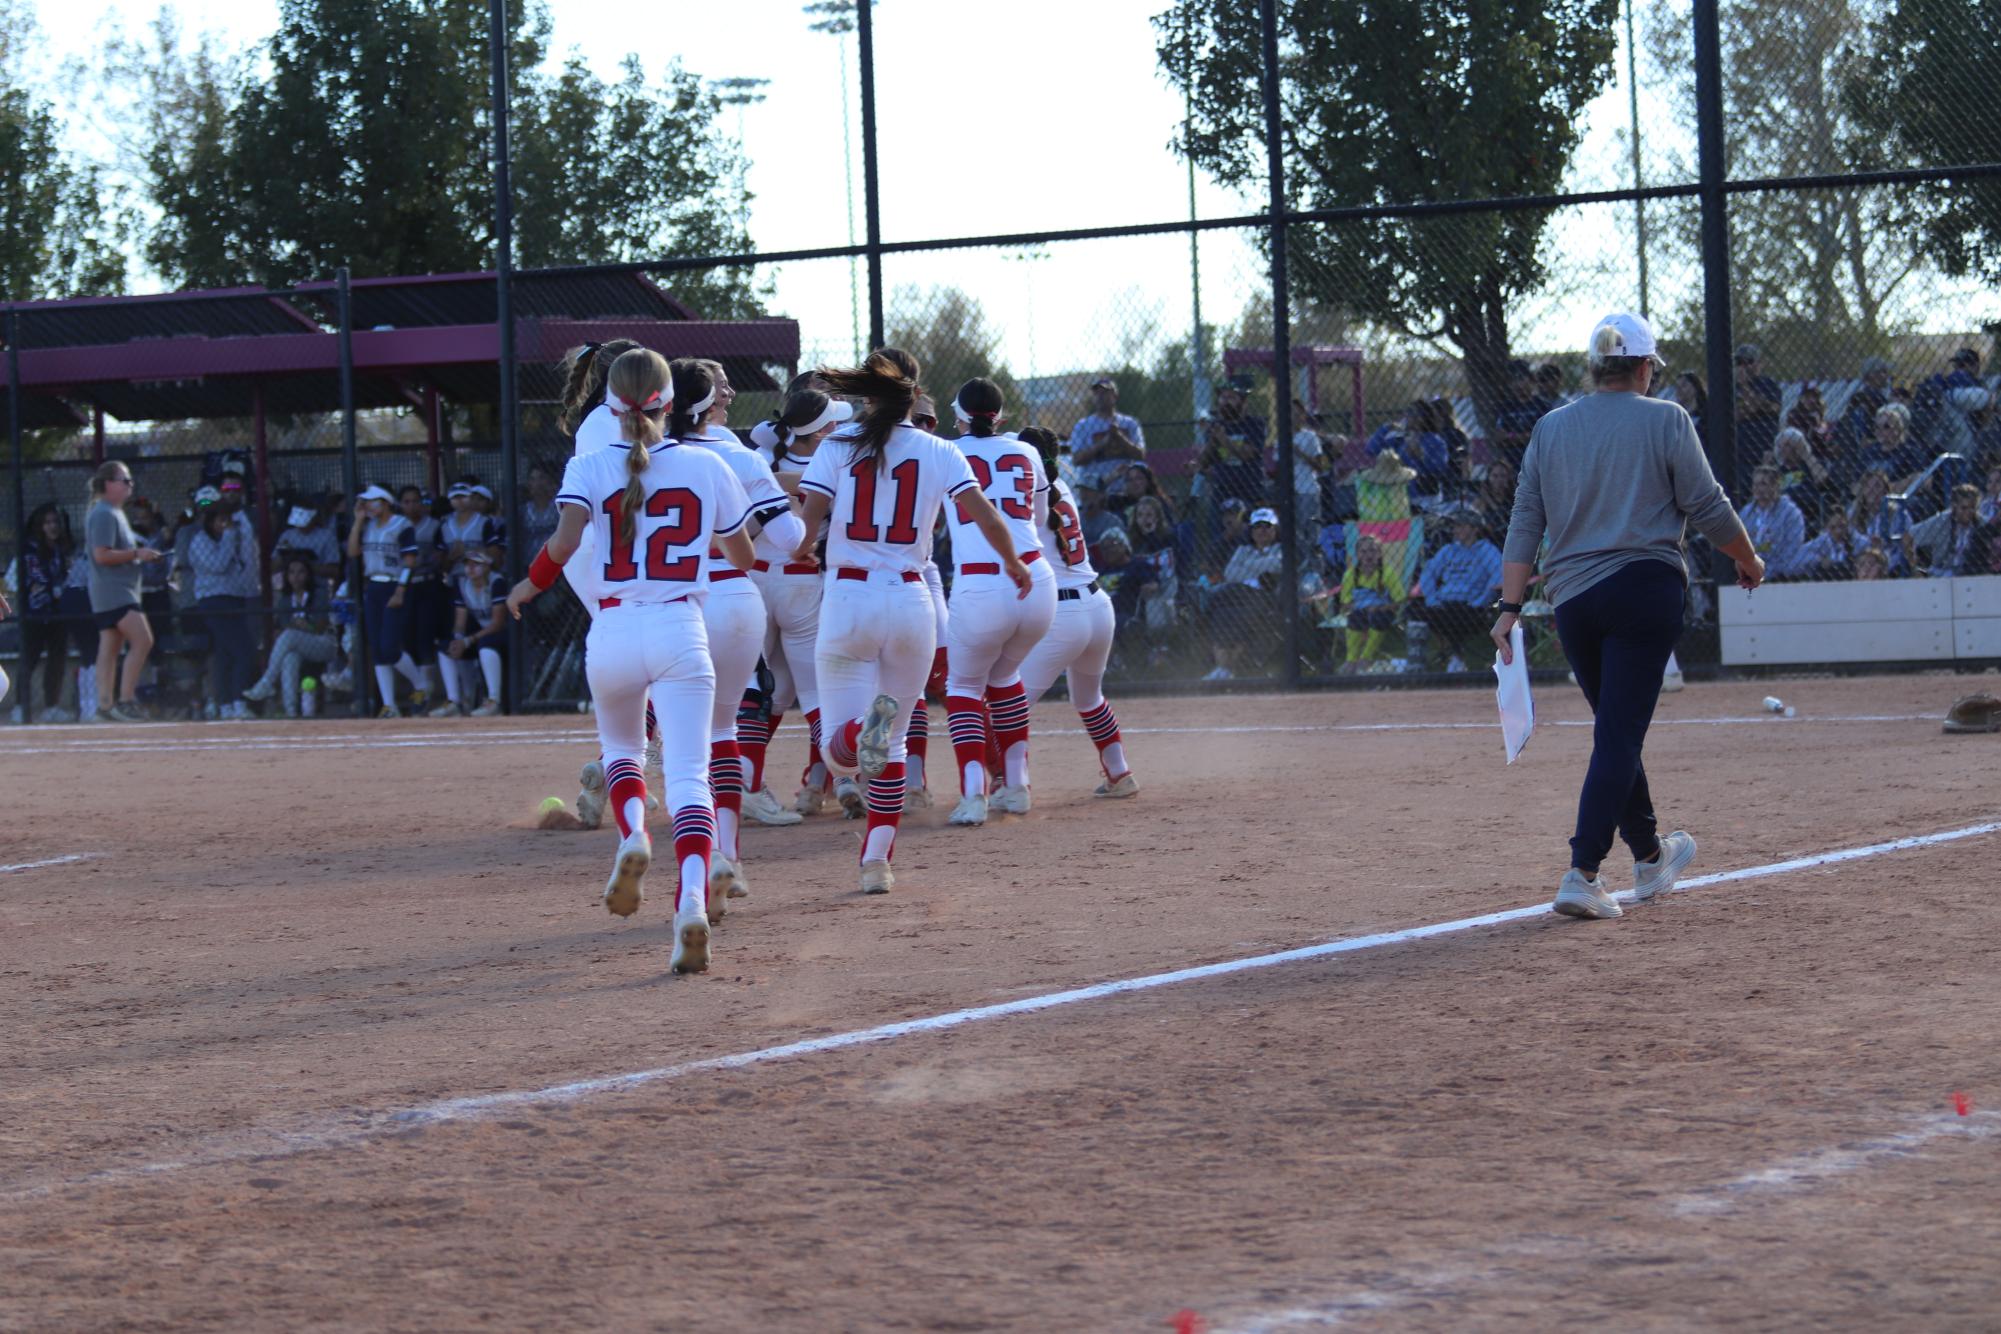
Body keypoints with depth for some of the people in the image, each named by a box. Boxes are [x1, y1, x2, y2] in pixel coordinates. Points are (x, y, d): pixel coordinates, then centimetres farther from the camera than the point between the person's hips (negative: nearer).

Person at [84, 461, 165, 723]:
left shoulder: (115, 513, 19)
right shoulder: (103, 514, -13)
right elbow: (102, 555, -21)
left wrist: (139, 553, 13)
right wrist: (136, 554, -17)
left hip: (120, 591, 11)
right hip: (113, 591, -11)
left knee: (110, 647, 8)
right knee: (142, 640, -16)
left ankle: (105, 703, 9)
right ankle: (125, 699, -17)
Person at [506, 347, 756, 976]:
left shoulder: (589, 467, 0)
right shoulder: (706, 466, 4)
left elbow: (563, 544, -16)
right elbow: (745, 558, 13)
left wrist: (529, 586, 3)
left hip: (613, 634, 1)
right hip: (681, 633, -1)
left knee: (621, 747, 28)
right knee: (688, 776, -6)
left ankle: (633, 834, -1)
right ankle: (692, 897, -28)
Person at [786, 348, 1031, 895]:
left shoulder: (838, 446, 2)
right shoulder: (939, 453, 4)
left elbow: (808, 522, -7)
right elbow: (986, 517, -3)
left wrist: (803, 550, 16)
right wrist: (1013, 564, 16)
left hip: (847, 600, -1)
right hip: (911, 600, 2)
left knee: (840, 754, -2)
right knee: (893, 742, 17)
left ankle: (866, 726, -37)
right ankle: (877, 861, 7)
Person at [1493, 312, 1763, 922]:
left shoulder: (1550, 428, 10)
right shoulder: (1665, 420, -2)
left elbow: (1524, 524, 7)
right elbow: (1707, 507, -2)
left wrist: (1511, 607, 6)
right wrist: (1749, 561, 14)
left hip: (1572, 598, 5)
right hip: (1646, 586, -4)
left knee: (1616, 729, 18)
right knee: (1620, 733, -6)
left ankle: (1649, 855, 32)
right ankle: (1583, 873, -16)